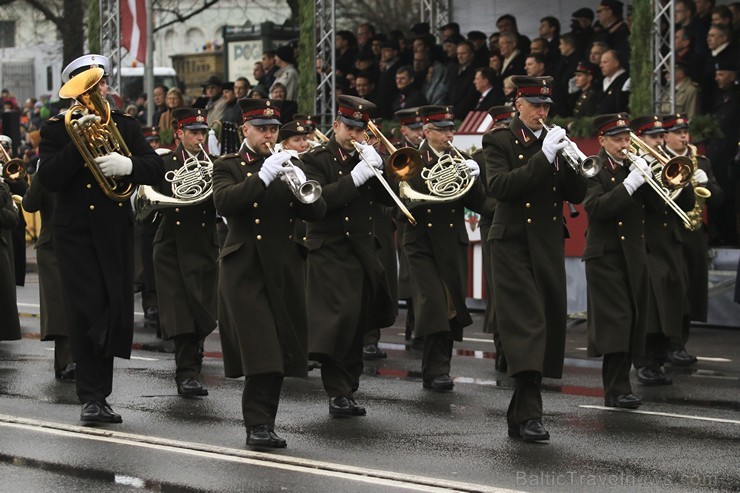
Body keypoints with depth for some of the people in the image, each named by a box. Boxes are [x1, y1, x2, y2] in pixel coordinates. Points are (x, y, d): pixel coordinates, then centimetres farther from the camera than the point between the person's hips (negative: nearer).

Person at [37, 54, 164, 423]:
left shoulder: (125, 126, 10)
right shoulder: (56, 129, 3)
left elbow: (156, 170, -1)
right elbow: (49, 179, -11)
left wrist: (127, 164, -22)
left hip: (116, 232, 3)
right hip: (75, 235, -3)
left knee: (114, 313, 2)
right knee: (85, 313, -8)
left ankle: (98, 394, 13)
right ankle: (91, 396, -5)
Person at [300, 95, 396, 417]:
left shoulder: (365, 157, 14)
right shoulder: (317, 159, -3)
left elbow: (387, 198, 6)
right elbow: (317, 199, -19)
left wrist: (377, 167, -10)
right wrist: (355, 177, -24)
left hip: (363, 254, 6)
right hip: (331, 253, -6)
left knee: (358, 325, 9)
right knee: (340, 317, -17)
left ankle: (348, 391, 18)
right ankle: (337, 392, -16)